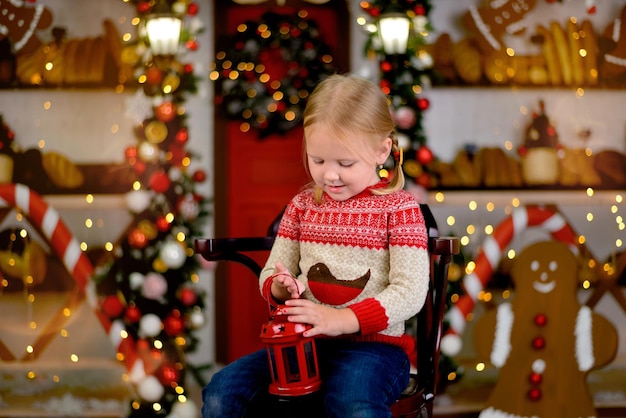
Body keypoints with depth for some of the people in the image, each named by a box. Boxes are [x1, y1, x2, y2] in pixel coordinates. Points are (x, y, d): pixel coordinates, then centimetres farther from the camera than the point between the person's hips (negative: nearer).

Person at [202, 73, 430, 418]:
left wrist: (343, 319, -21)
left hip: (373, 344, -4)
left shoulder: (398, 208, -2)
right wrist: (278, 286, -9)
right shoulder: (302, 205, 12)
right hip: (304, 342, 5)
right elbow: (272, 271, 17)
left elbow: (410, 293, -10)